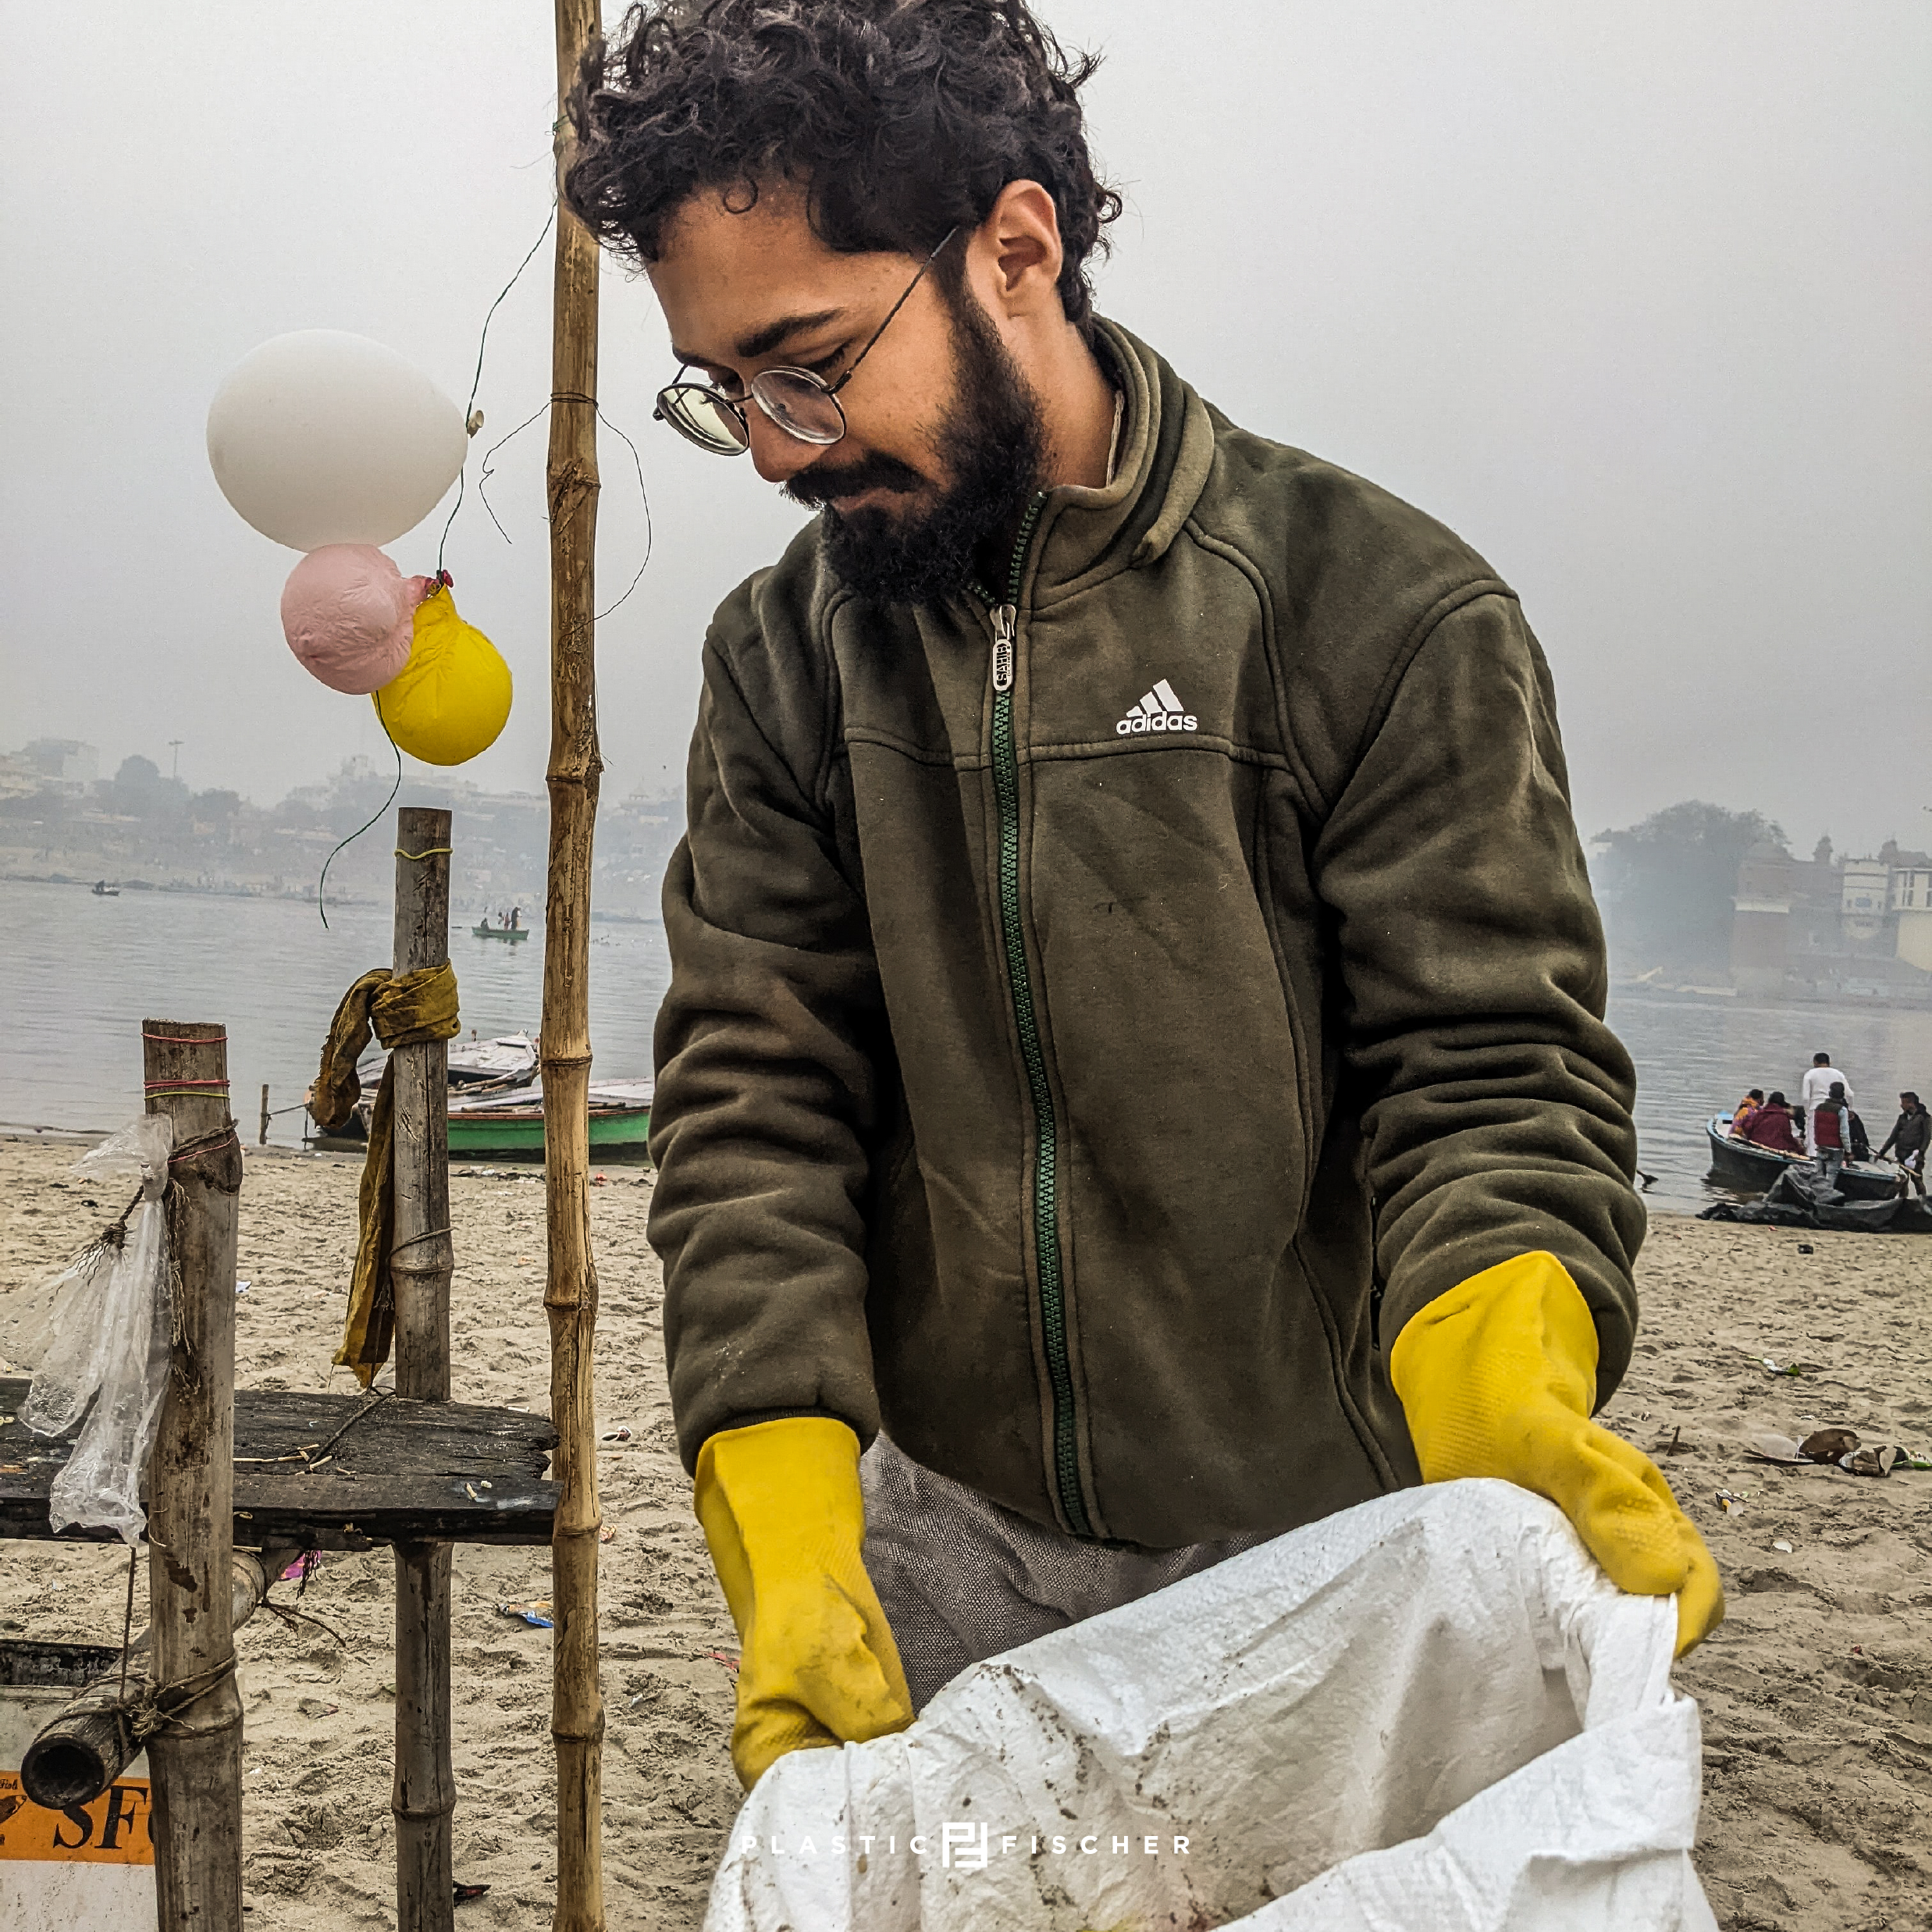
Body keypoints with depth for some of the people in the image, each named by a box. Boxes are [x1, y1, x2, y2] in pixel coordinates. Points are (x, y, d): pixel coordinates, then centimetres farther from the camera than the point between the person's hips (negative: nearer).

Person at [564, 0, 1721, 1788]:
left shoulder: (1387, 613, -10)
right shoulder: (783, 657, 2)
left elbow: (1494, 1071, -11)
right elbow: (754, 1105, -4)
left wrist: (1513, 1402, -33)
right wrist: (789, 1551, -16)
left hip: (1322, 1542, -2)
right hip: (941, 1543, 3)